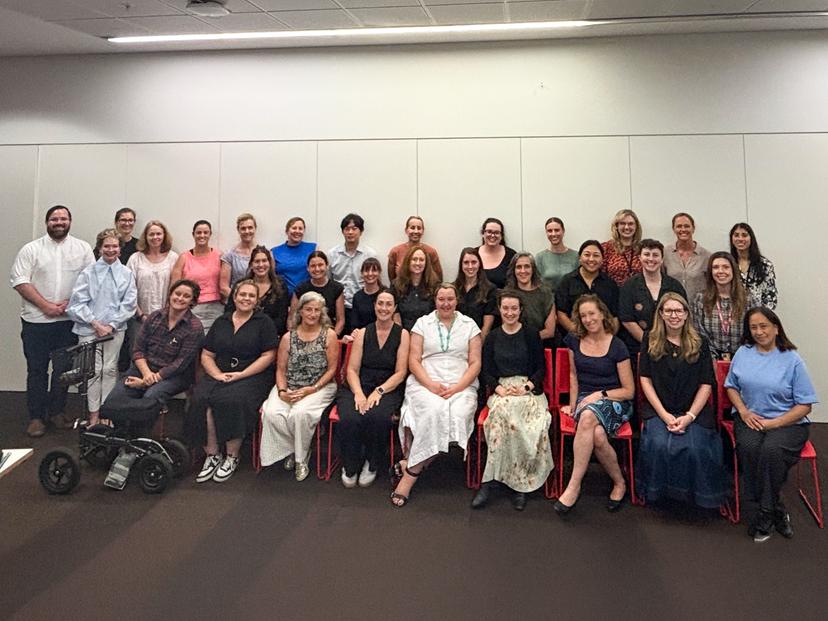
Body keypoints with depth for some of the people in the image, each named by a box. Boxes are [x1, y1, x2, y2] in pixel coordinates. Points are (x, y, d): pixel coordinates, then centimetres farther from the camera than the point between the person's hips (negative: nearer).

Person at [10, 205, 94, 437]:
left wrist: (70, 303, -10)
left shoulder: (83, 248, 6)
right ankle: (36, 416, 14)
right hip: (36, 320, -1)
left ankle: (56, 411, 23)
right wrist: (45, 305, -13)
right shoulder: (31, 249, 2)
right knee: (37, 369, 5)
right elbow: (19, 280, -5)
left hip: (69, 320, 1)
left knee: (64, 368, 8)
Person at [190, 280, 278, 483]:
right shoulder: (221, 322, 18)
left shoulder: (264, 322, 6)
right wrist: (218, 375, -6)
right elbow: (206, 355, 14)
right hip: (219, 375, 4)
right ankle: (212, 455, -15)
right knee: (200, 399, -26)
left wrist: (241, 375, -12)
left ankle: (232, 457, -16)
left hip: (253, 376, -4)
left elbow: (268, 356, -3)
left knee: (232, 400, -32)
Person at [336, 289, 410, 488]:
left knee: (377, 417, -34)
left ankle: (371, 464, -5)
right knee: (349, 418, -29)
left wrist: (379, 391, -16)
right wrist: (358, 394, -14)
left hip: (388, 389, -1)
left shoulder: (402, 334, 5)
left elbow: (400, 372, -1)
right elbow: (352, 369, 5)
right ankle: (350, 467, -2)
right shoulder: (363, 333, 10)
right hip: (358, 387, 2)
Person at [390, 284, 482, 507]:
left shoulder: (469, 325, 12)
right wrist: (431, 385, -12)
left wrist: (457, 388, -10)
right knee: (434, 410, -34)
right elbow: (413, 361, 4)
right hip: (426, 384, -1)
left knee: (458, 413, -30)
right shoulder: (422, 323, 11)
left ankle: (409, 469, -23)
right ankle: (412, 466, -21)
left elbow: (475, 363, 6)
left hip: (461, 386, 1)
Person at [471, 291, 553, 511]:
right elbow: (486, 371, 11)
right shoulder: (492, 337, 15)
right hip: (501, 389, 1)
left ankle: (490, 479, -27)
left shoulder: (531, 335, 10)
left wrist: (526, 387, -10)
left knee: (502, 412, -35)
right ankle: (520, 484, -29)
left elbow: (541, 368, 7)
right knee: (502, 409, -35)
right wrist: (499, 388, -8)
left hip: (529, 389, -1)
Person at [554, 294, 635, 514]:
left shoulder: (617, 346, -4)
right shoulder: (575, 341, 8)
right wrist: (573, 403, 10)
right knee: (597, 435, -35)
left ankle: (574, 486, -32)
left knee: (588, 417, -40)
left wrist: (600, 394, -14)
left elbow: (629, 391, -2)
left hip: (614, 401, -3)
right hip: (585, 399, 3)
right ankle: (619, 483, -15)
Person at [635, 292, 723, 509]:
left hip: (693, 411, 0)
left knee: (694, 448, -26)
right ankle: (658, 492, -5)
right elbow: (645, 380, 2)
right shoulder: (650, 341, 7)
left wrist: (689, 416, -11)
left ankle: (695, 495, -1)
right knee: (658, 445, -27)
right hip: (659, 410, 0)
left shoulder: (700, 343, 7)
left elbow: (706, 385, 3)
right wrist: (664, 415, -9)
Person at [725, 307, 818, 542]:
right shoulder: (743, 353, 9)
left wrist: (774, 423, -15)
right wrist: (743, 411, -3)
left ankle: (766, 514, -14)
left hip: (787, 422, -3)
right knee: (748, 446, -31)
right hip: (751, 418, 3)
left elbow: (805, 405, -3)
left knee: (771, 449, -34)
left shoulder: (792, 360, -2)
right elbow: (731, 386, 17)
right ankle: (777, 510, -14)